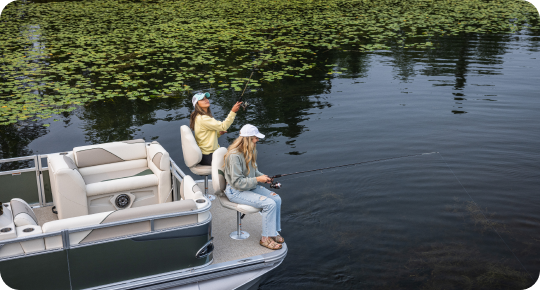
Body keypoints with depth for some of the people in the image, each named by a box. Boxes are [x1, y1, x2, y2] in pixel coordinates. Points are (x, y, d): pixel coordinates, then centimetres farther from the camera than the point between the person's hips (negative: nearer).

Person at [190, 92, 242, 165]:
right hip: (207, 157, -10)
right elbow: (223, 126, -23)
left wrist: (218, 133, 4)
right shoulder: (202, 119, -21)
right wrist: (233, 112, -26)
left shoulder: (199, 117, 11)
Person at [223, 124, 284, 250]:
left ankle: (273, 232, 8)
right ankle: (266, 238, -7)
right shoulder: (234, 155, -25)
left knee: (276, 199, -6)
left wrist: (263, 176, -2)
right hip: (236, 191, -9)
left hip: (250, 186, 9)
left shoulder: (249, 151, 4)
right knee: (269, 204, -21)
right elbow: (237, 182, -24)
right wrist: (257, 180, -23)